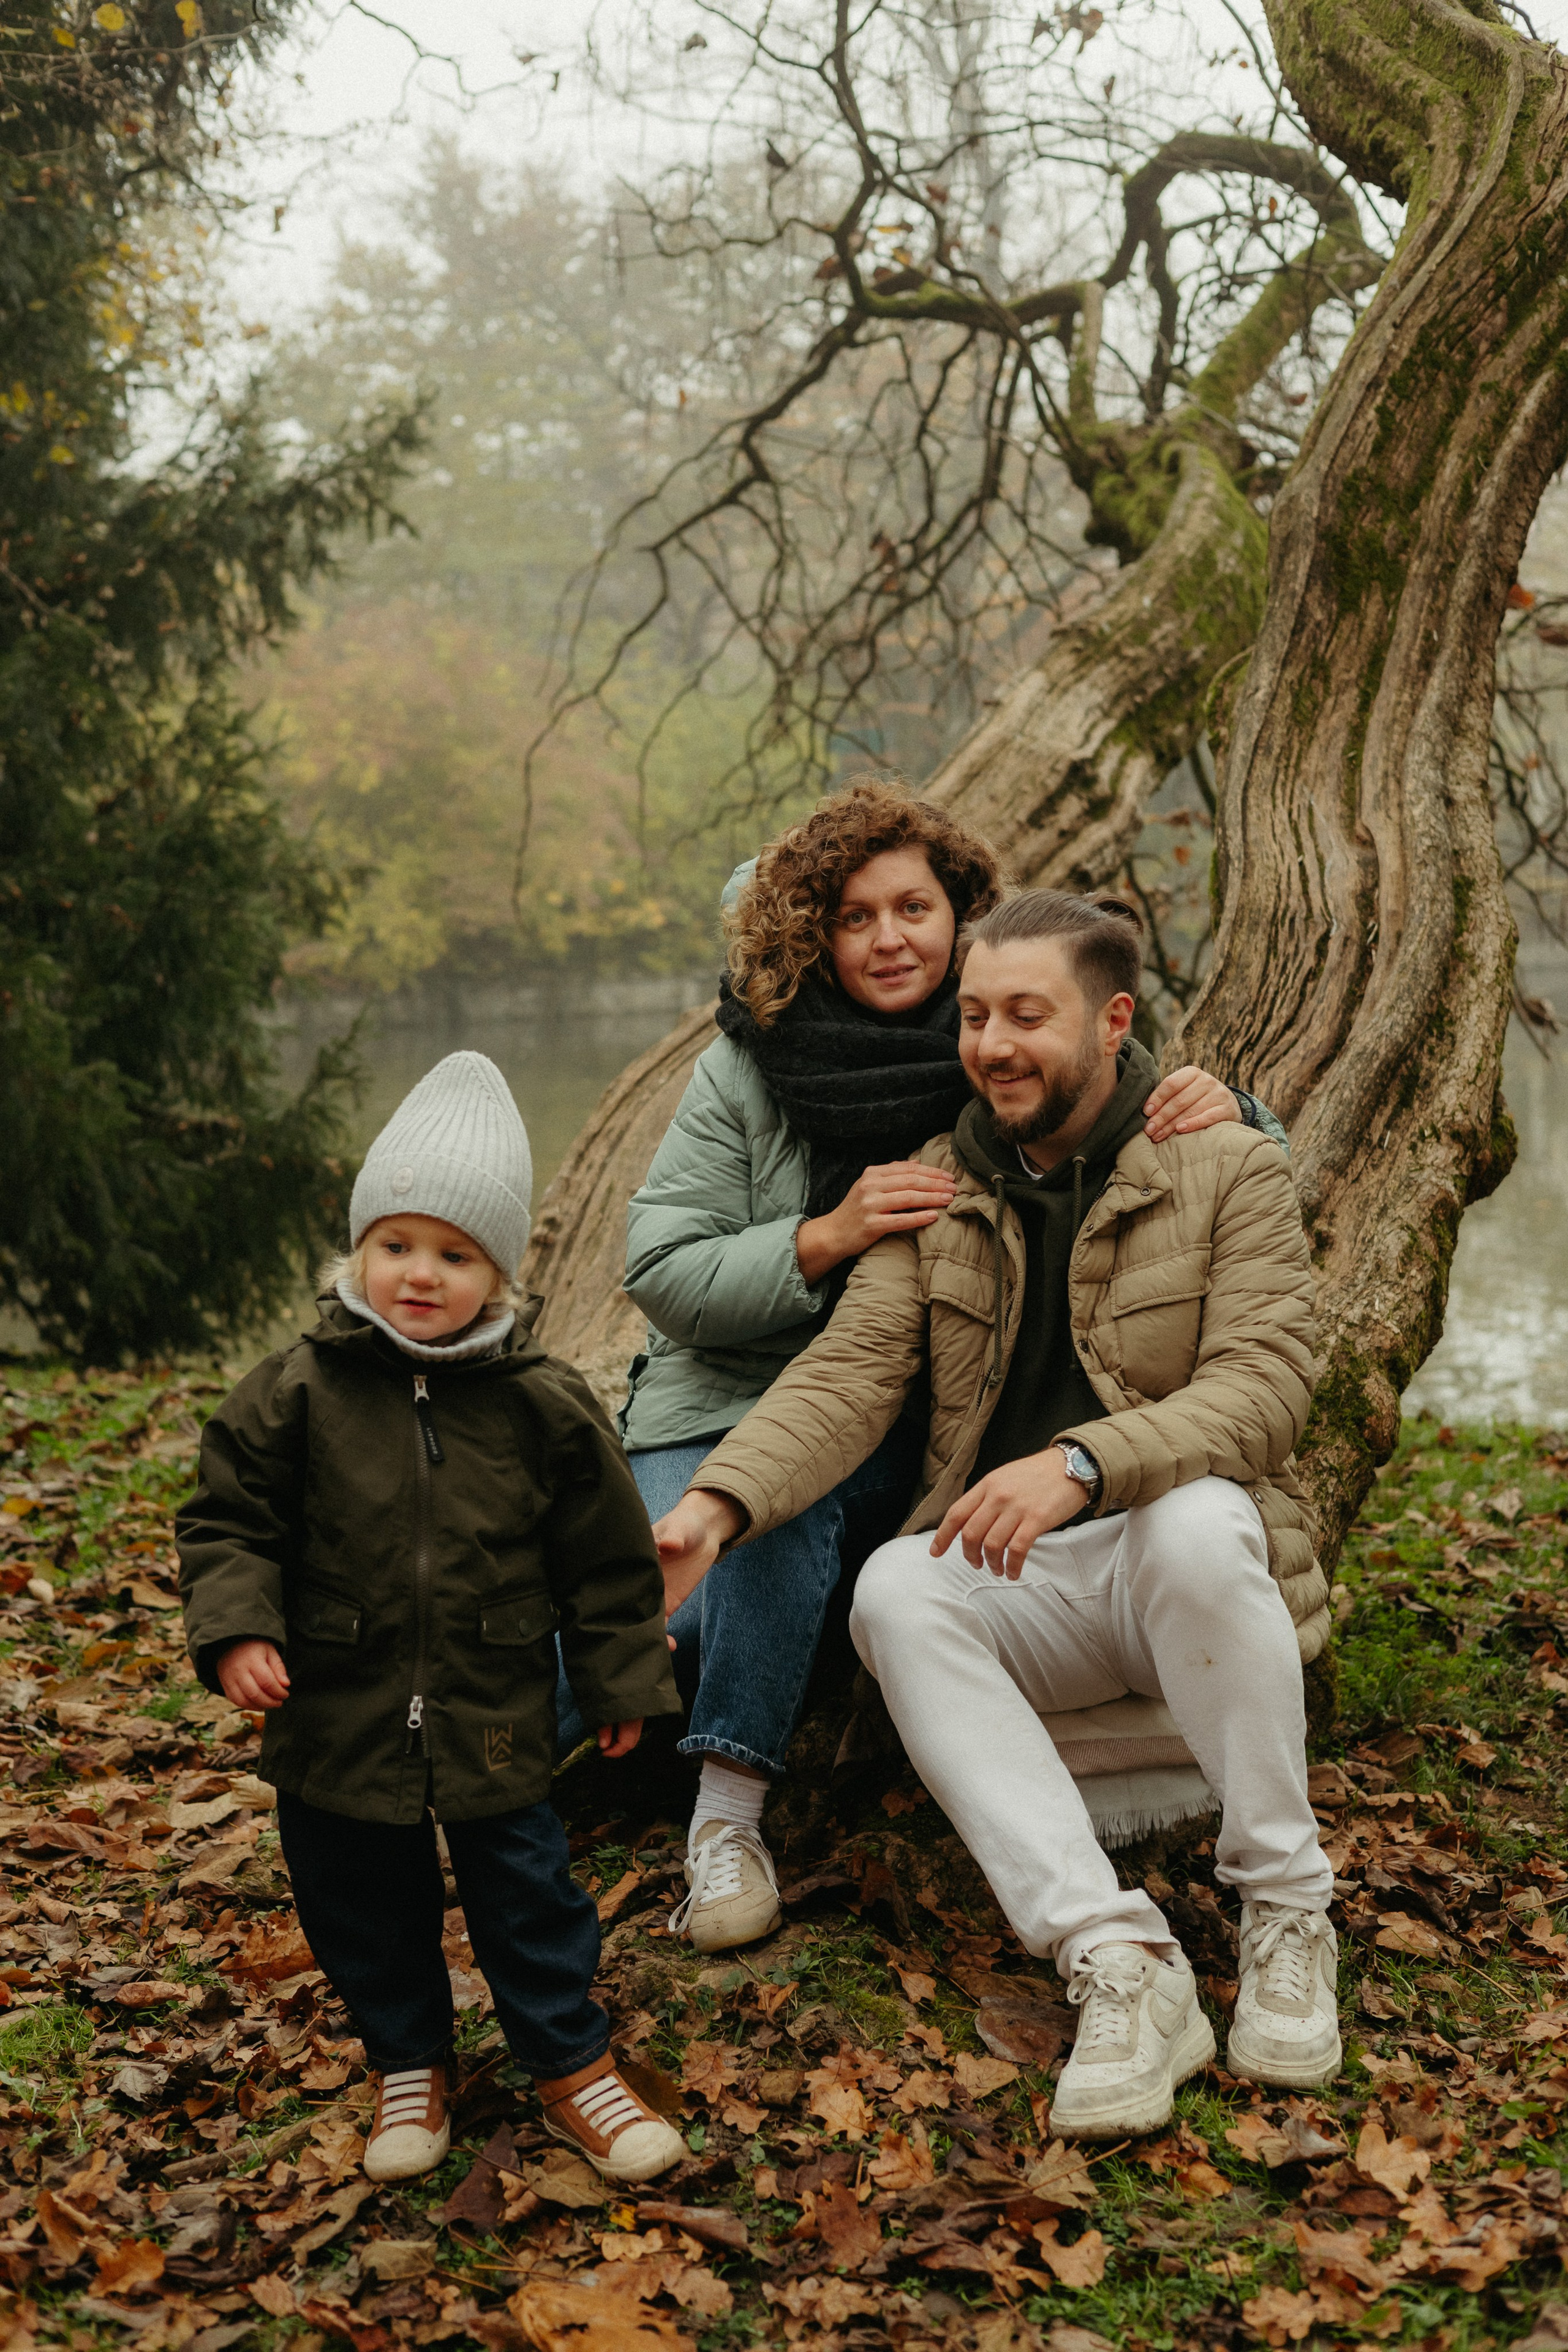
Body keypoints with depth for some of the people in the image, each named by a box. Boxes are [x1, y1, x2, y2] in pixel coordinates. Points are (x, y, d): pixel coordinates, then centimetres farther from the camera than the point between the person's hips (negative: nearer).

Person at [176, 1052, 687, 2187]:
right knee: (363, 1901, 14)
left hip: (495, 1719, -1)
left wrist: (623, 1681, 5)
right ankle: (411, 2064, 36)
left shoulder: (544, 1406, -7)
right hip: (340, 1713, 1)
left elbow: (607, 1557, 1)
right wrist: (236, 1627, -16)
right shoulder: (298, 1392, -8)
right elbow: (229, 1520, -1)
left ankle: (573, 2062, 29)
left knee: (526, 1886, 8)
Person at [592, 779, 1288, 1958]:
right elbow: (658, 1271, -9)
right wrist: (826, 1237, -24)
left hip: (899, 1436, 0)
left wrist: (1227, 1111, -24)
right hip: (720, 1410, 0)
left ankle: (729, 1814, -21)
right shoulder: (746, 1072, -5)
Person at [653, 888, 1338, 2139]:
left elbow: (1263, 1385, -15)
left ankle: (1285, 1908, -17)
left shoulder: (1232, 1171, -2)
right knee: (893, 1592, -29)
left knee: (1196, 1525, -37)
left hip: (1184, 1551, -3)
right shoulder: (934, 1189, 8)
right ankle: (1121, 1963, -32)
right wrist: (714, 1503, -21)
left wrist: (1082, 1463, -33)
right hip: (1014, 1578, 3)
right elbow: (850, 1373, -2)